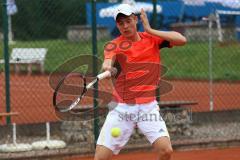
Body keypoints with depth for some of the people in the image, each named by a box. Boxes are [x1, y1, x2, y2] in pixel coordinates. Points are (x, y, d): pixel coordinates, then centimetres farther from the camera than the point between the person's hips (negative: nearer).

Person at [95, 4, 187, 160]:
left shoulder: (152, 39, 5)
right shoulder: (114, 45, 0)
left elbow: (182, 40, -7)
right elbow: (109, 58, -22)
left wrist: (149, 30, -9)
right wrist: (107, 66, -47)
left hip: (148, 107, 1)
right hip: (122, 107, 0)